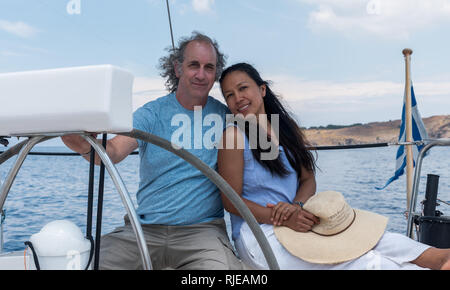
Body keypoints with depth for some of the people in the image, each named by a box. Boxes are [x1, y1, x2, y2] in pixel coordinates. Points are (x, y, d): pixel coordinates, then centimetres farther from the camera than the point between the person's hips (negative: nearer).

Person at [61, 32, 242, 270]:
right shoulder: (151, 114, 2)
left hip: (202, 228, -1)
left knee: (220, 266, -30)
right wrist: (86, 147, -34)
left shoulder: (224, 116, 5)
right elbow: (114, 152, -13)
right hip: (143, 227, 1)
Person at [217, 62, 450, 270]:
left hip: (297, 220, 6)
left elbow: (308, 179, 10)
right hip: (257, 234, -6)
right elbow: (231, 201, -12)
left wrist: (296, 205, -13)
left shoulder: (288, 128, 9)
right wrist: (285, 220, -21)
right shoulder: (234, 136, -9)